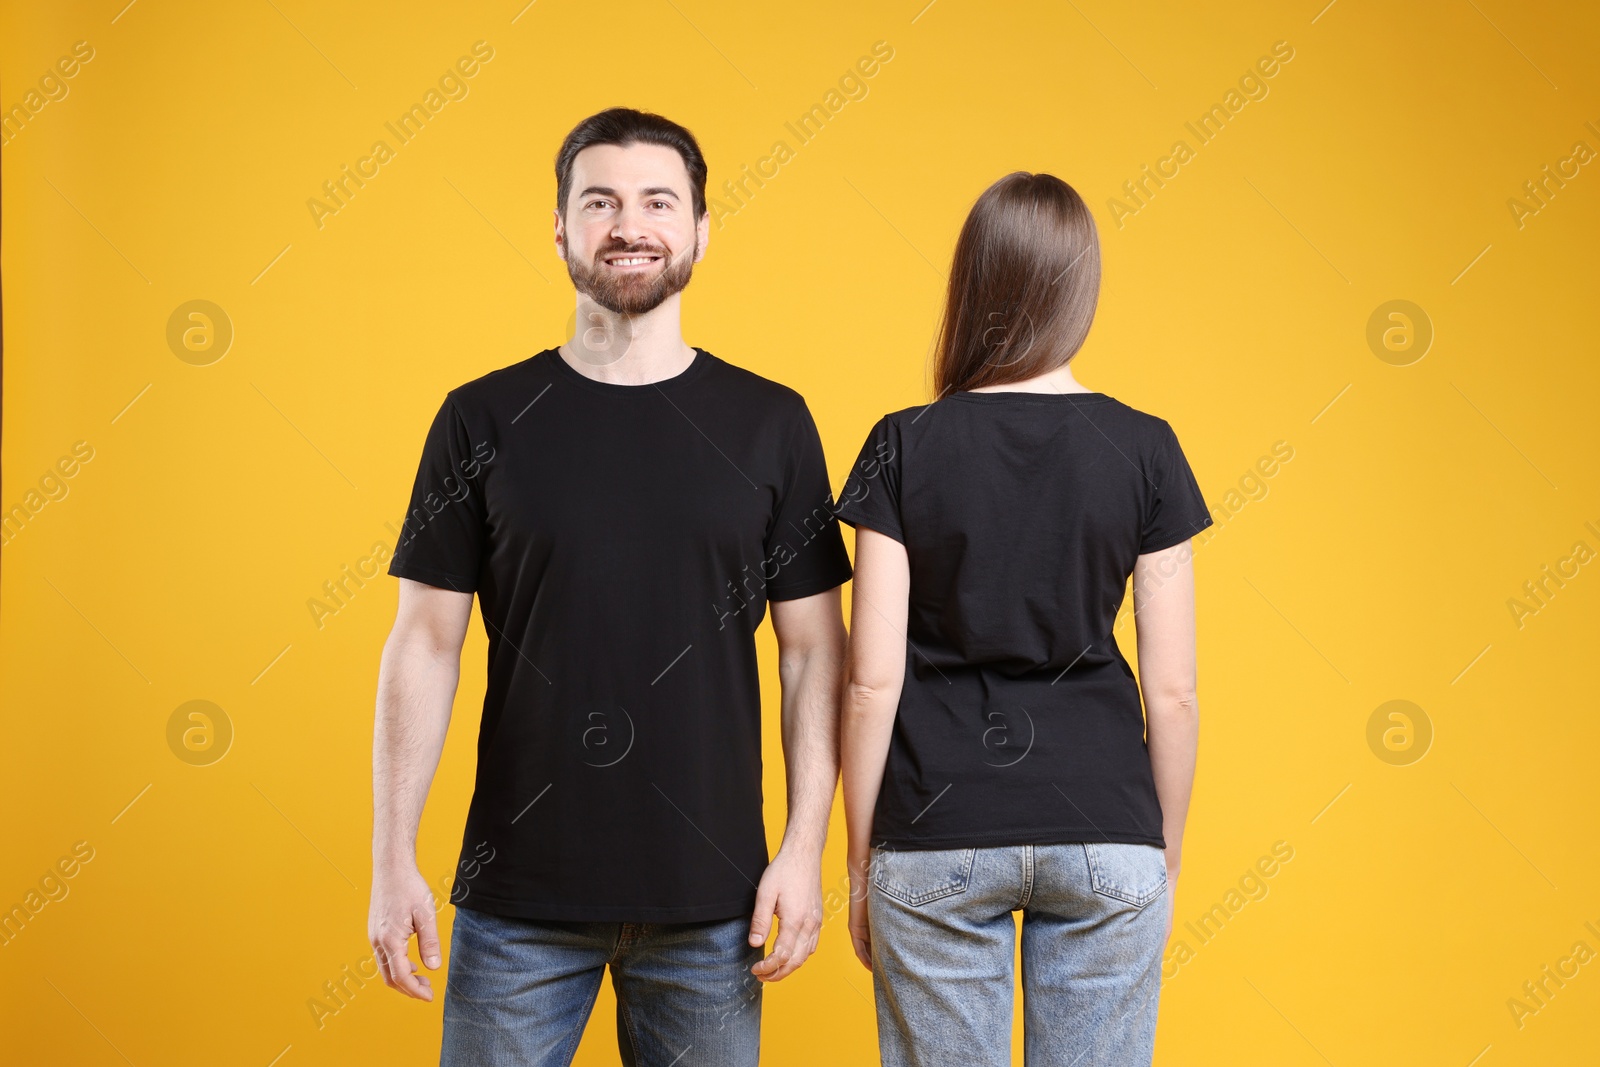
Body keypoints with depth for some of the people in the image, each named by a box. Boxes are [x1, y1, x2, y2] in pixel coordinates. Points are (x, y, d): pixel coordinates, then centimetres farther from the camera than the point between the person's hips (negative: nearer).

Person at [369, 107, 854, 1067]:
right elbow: (426, 644, 2)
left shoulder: (770, 423, 3)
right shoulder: (484, 420, 2)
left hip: (708, 899, 0)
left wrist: (806, 849, -3)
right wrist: (394, 860, -3)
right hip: (519, 889, 0)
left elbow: (814, 651, 4)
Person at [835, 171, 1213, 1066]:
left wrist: (861, 860, 4)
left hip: (936, 840, 0)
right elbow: (1173, 690, -2)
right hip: (1103, 832, 1)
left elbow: (873, 680, -6)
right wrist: (1166, 856, 9)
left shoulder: (905, 447, -4)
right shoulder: (1144, 450, -3)